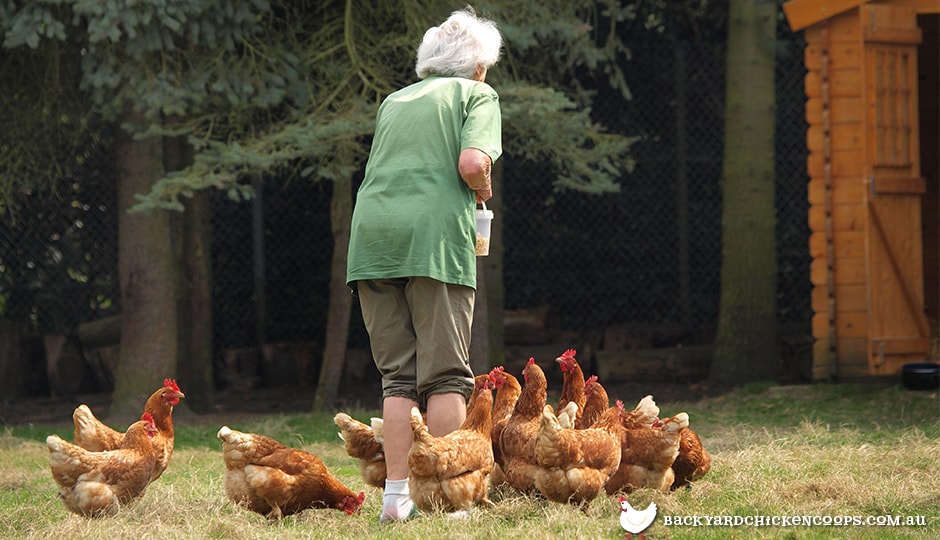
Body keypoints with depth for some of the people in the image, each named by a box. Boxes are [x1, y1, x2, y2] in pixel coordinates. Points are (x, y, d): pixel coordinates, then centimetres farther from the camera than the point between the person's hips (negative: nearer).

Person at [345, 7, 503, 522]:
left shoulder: (394, 100, 25)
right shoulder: (475, 94, 9)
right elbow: (472, 163, -8)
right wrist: (482, 191, 13)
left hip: (372, 231, 5)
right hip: (434, 234, -5)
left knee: (397, 375, 7)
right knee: (445, 373, 0)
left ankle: (397, 494, 3)